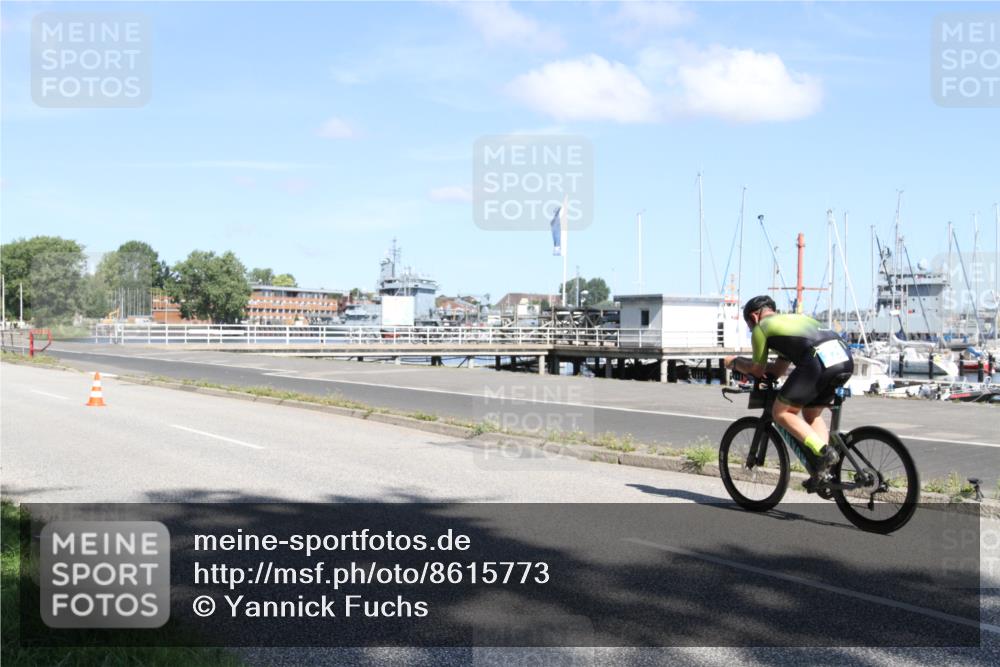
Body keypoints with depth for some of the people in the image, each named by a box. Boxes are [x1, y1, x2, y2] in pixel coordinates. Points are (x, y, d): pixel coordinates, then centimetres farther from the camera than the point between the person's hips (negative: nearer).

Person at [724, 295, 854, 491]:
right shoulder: (794, 318, 38)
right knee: (812, 414, 24)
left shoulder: (761, 328, 16)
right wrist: (746, 366, 45)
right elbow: (779, 369, 39)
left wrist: (735, 362, 38)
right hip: (845, 358, 8)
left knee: (781, 413, 6)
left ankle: (824, 451, -8)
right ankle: (825, 468, 11)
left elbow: (758, 371, 21)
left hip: (818, 360, -8)